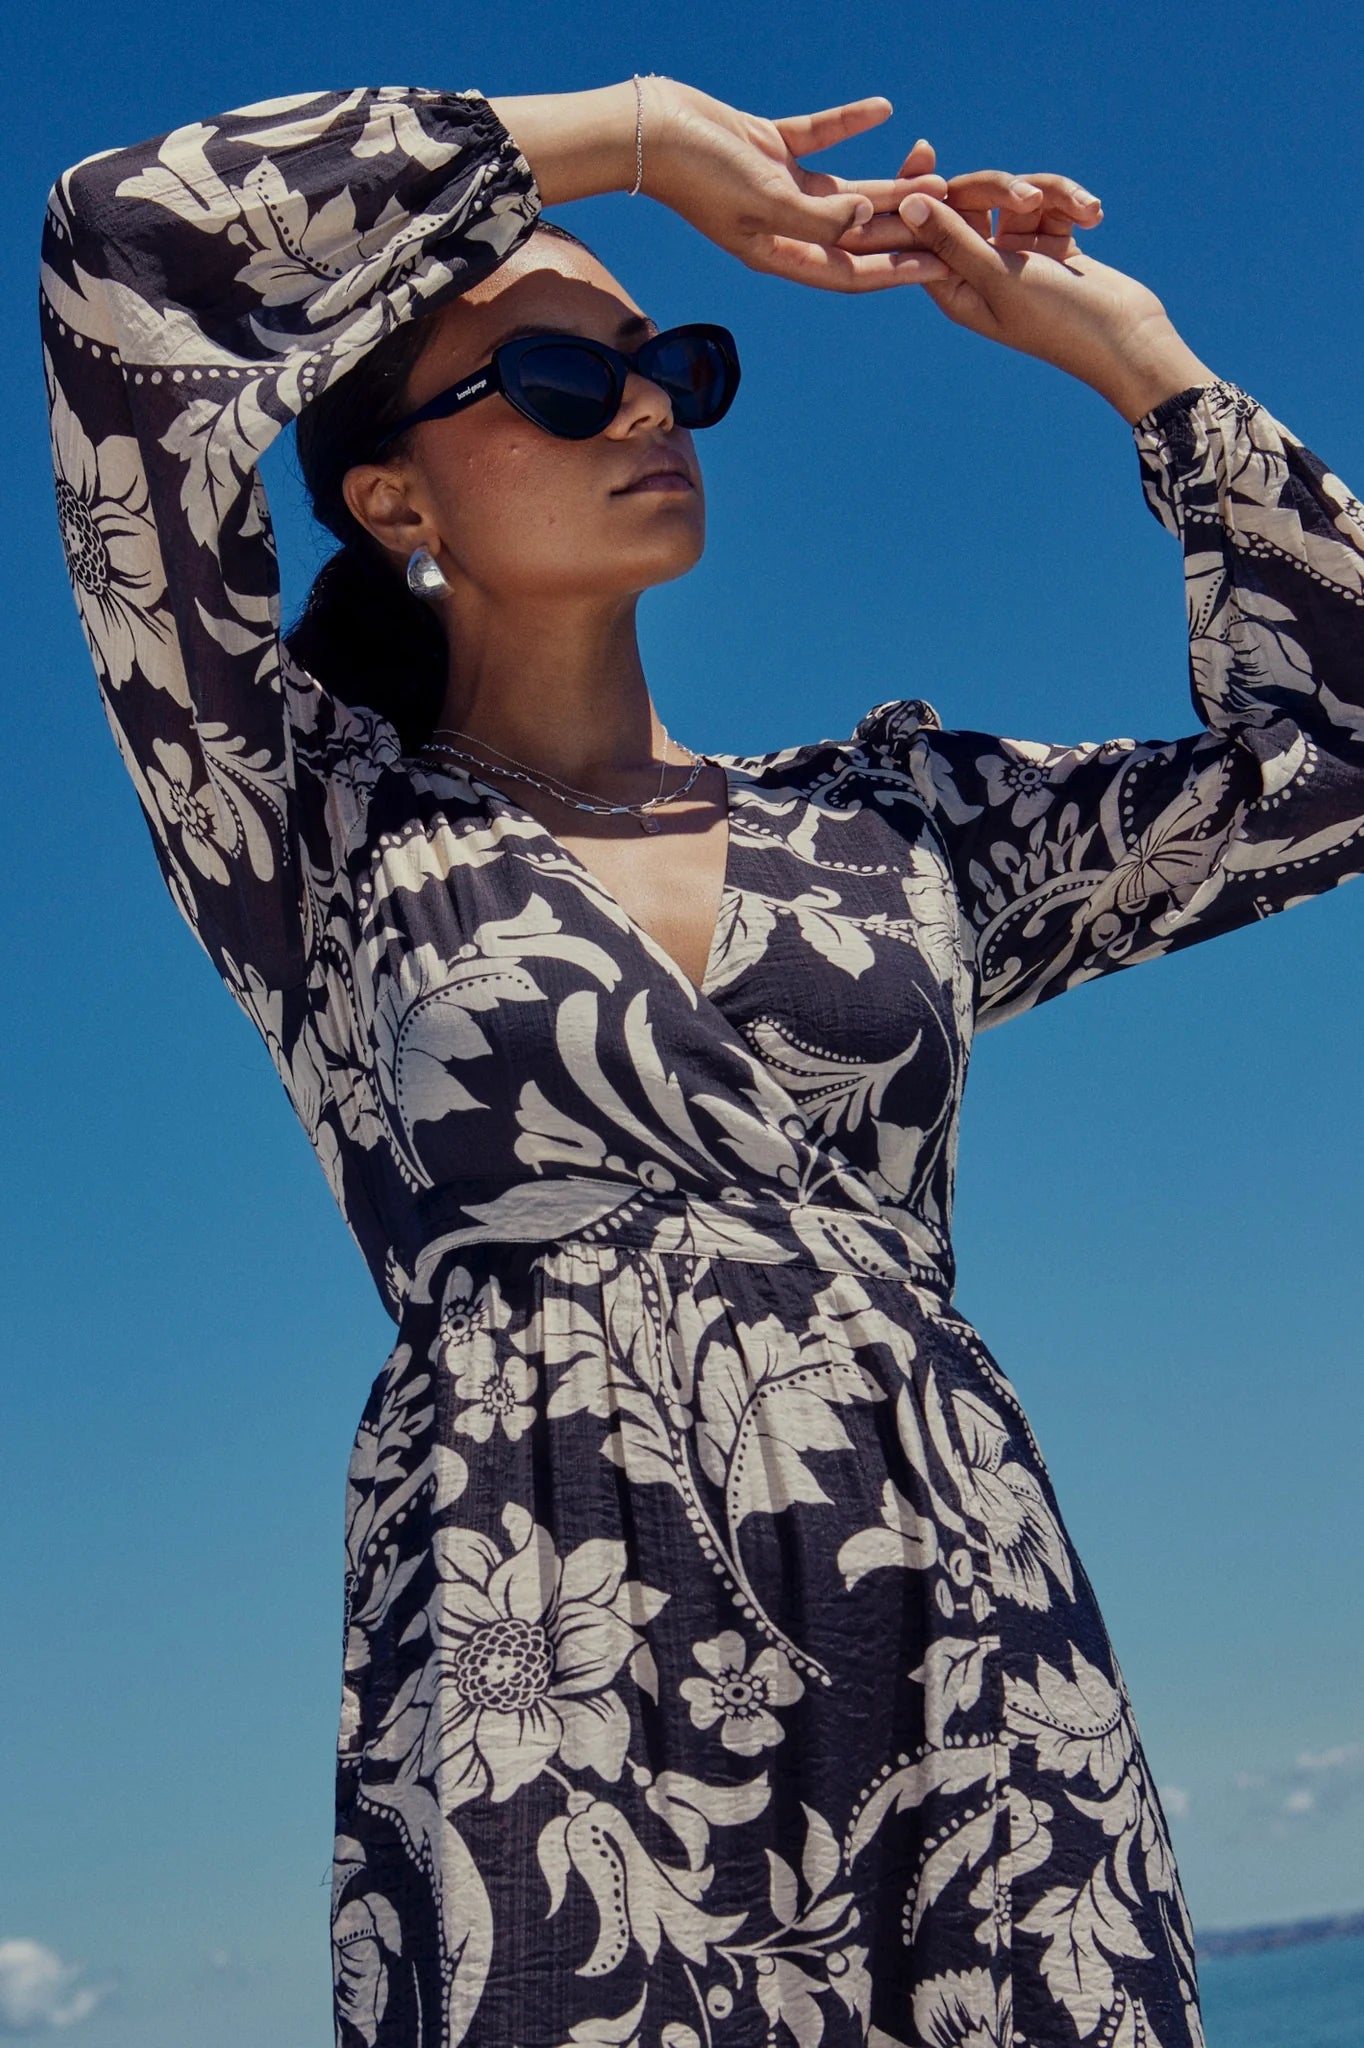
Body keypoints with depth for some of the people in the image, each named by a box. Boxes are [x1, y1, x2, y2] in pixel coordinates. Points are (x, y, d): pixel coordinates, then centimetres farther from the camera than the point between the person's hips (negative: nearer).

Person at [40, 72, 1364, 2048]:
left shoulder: (898, 818, 19)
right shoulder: (322, 829, 8)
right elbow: (132, 256, 0)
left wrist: (1123, 345, 18)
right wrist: (630, 130, 8)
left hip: (975, 1669, 3)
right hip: (551, 1687, -3)